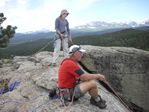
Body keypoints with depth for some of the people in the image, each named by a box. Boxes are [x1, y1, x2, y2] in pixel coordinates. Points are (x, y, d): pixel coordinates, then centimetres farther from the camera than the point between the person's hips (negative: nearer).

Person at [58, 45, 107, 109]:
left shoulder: (69, 62, 7)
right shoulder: (70, 64, -24)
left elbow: (83, 76, 14)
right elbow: (85, 77, -24)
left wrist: (96, 76, 5)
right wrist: (98, 76, -7)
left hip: (70, 88, 10)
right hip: (68, 94, -10)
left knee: (92, 79, 11)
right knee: (93, 83, -19)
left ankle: (94, 98, 12)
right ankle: (97, 100, 8)